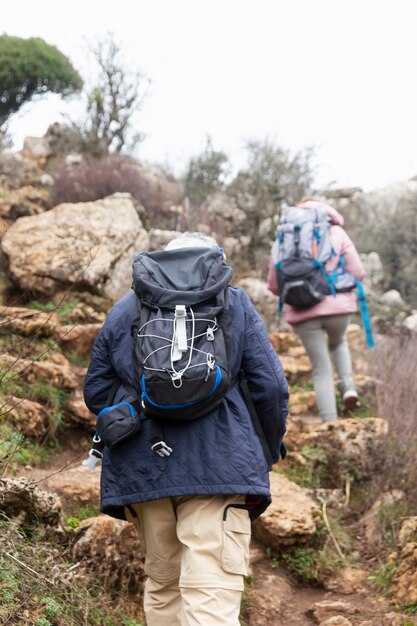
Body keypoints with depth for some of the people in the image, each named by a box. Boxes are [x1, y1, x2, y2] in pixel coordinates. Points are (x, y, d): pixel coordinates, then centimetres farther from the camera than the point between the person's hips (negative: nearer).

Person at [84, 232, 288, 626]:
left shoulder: (123, 310, 14)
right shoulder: (236, 305, 8)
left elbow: (95, 392, 14)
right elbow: (270, 387, 2)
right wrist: (270, 450, 17)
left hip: (142, 467, 3)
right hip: (219, 465, -3)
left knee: (162, 583, 18)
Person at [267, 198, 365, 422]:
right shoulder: (335, 232, 9)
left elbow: (274, 284, 11)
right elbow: (357, 272, 1)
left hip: (302, 312, 0)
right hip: (337, 306, 0)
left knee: (321, 369, 10)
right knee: (338, 343, 32)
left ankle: (331, 424, 6)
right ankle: (347, 384, 9)